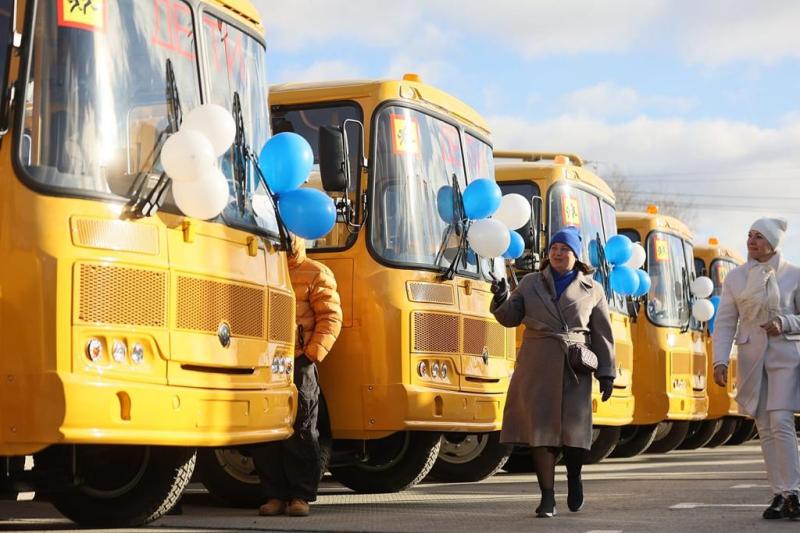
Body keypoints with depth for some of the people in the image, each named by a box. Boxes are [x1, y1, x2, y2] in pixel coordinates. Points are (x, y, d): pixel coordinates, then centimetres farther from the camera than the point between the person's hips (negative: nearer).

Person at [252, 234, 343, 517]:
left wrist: (312, 355, -12)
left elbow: (330, 318, -2)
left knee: (300, 431, -1)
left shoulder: (315, 274, 4)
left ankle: (301, 496, 6)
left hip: (298, 364, -4)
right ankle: (275, 495, 10)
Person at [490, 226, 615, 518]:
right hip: (537, 366, 1)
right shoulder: (530, 283, 12)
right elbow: (510, 319, 9)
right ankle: (547, 498, 1)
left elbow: (603, 335, 8)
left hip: (575, 368, -1)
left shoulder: (592, 290, 9)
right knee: (541, 428, -4)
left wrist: (607, 373, 3)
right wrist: (501, 299, -12)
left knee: (574, 428, -9)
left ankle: (574, 477, 23)